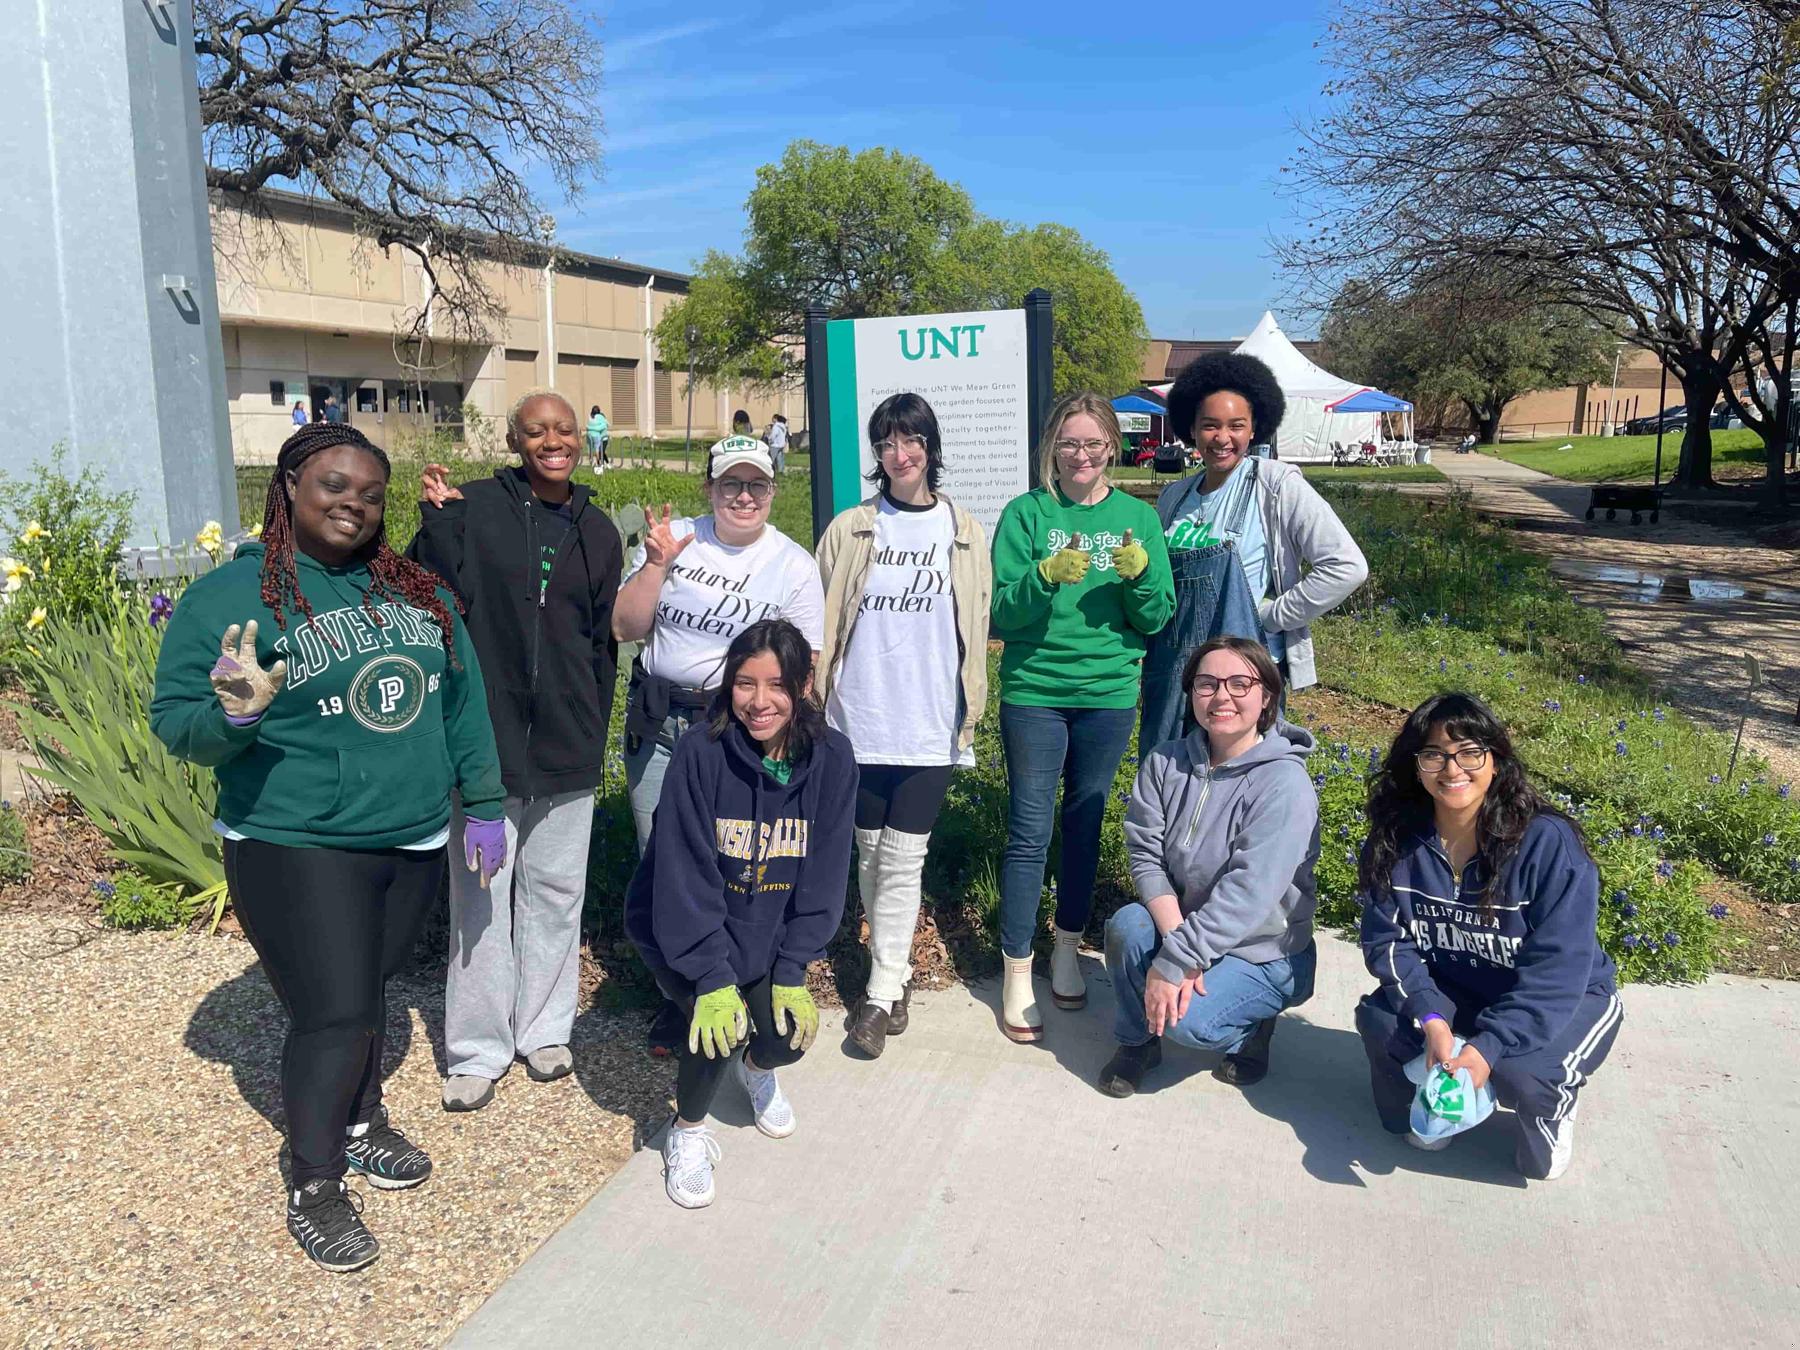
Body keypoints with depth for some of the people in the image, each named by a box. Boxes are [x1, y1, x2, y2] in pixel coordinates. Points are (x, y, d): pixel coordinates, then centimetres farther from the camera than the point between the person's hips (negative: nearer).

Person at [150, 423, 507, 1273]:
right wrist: (234, 716, -29)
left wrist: (483, 803, 11)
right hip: (295, 852, -5)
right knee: (334, 1016, -3)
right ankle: (313, 1187, 20)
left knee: (370, 991, 18)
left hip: (413, 843, 5)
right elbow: (174, 725, -7)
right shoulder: (226, 597, -8)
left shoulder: (417, 591, 6)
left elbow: (463, 704, 11)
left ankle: (362, 1123, 43)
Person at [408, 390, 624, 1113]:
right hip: (485, 734, -3)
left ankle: (544, 1028, 28)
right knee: (479, 896, 4)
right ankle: (477, 1049, 18)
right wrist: (437, 522, -22)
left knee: (556, 891, 11)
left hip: (567, 745, 3)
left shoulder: (598, 531, 8)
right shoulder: (473, 508, -3)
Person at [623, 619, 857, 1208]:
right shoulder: (702, 752, -23)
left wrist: (792, 972, -13)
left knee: (790, 1034, -10)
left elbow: (823, 877, -9)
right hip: (679, 927, -3)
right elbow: (686, 876, -23)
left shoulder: (830, 759, -14)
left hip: (766, 931, 3)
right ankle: (687, 1130, 9)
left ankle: (757, 1067, 31)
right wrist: (712, 979, -26)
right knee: (719, 1023, -23)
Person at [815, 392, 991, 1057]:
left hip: (929, 727, -1)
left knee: (903, 859, -1)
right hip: (859, 723, 2)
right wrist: (815, 702, 2)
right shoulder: (849, 530, 3)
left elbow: (975, 631, 6)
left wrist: (970, 714, 3)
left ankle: (882, 993, 9)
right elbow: (823, 625, 5)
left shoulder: (964, 533, 3)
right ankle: (896, 971, 29)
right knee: (870, 853, 11)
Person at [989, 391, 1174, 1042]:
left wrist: (1140, 575, -16)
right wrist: (1046, 578, -24)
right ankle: (1017, 974, 9)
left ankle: (1067, 951, 31)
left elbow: (1156, 620, 3)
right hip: (1034, 692, -2)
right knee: (1030, 831, -1)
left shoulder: (1138, 517, 4)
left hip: (1109, 695, 3)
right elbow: (998, 614, -8)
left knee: (1085, 823, 14)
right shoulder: (1026, 514, -2)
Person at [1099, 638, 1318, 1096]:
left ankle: (1251, 1027, 9)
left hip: (1264, 953, -4)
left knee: (1186, 1020, -27)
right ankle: (1137, 1041, 1)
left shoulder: (1284, 783, -23)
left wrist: (1173, 964, -28)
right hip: (1184, 922, 4)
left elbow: (1247, 895, -28)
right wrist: (1175, 940, -25)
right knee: (1127, 924, -26)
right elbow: (1145, 855, -10)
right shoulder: (1165, 762, -6)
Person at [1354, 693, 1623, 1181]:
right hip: (1447, 992, 3)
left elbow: (1557, 967, -24)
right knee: (1380, 1021, -25)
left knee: (1519, 1071, -32)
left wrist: (1488, 1046, -31)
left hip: (1562, 996, -3)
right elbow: (1386, 940, -11)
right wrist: (1432, 1021, -27)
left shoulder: (1549, 841, -24)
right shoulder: (1396, 838, -12)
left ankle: (1552, 1106, 7)